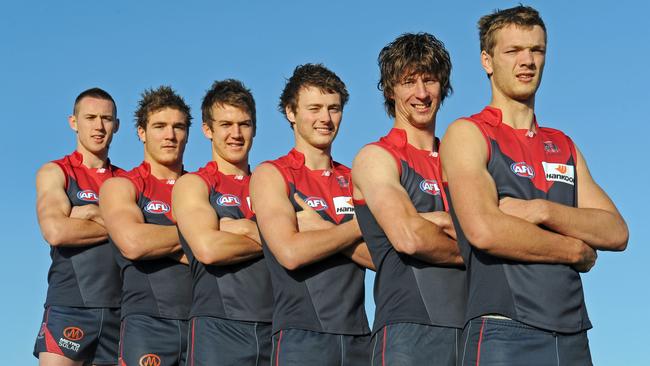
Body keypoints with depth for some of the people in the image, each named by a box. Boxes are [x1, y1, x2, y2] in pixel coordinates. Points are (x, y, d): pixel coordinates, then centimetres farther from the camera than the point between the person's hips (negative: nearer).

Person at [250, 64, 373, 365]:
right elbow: (290, 252, -14)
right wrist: (357, 227, -4)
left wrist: (323, 230, -9)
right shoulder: (270, 175, 1)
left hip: (357, 335, 4)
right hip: (301, 337, -4)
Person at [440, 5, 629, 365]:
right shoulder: (467, 133, 1)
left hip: (572, 335, 5)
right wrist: (576, 251, -4)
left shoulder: (564, 146, 18)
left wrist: (542, 211, -10)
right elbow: (484, 230, -16)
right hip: (503, 334, -5)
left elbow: (616, 233, 6)